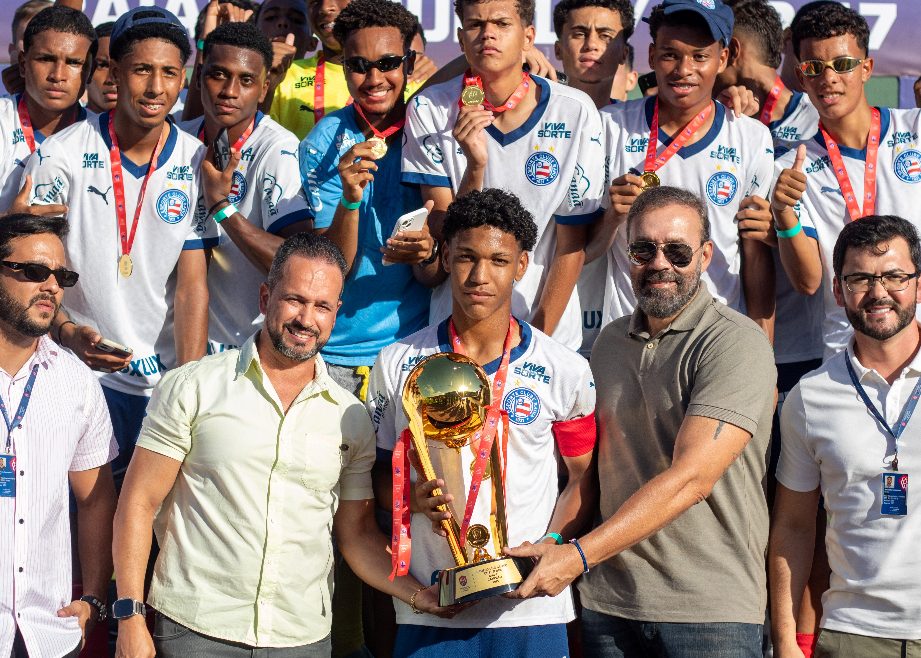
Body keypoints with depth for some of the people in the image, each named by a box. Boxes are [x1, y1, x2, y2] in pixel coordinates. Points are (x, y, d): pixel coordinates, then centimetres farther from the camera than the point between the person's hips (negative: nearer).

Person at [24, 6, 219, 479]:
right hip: (82, 371, -1)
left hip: (167, 376, 2)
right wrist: (66, 332, -26)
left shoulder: (197, 164, -1)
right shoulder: (65, 153, -6)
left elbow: (191, 287, -4)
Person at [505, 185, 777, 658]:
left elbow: (691, 477, -20)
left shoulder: (736, 343, -11)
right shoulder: (609, 342, 10)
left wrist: (578, 556, -24)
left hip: (711, 607, -5)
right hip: (608, 602, 5)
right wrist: (556, 541, 4)